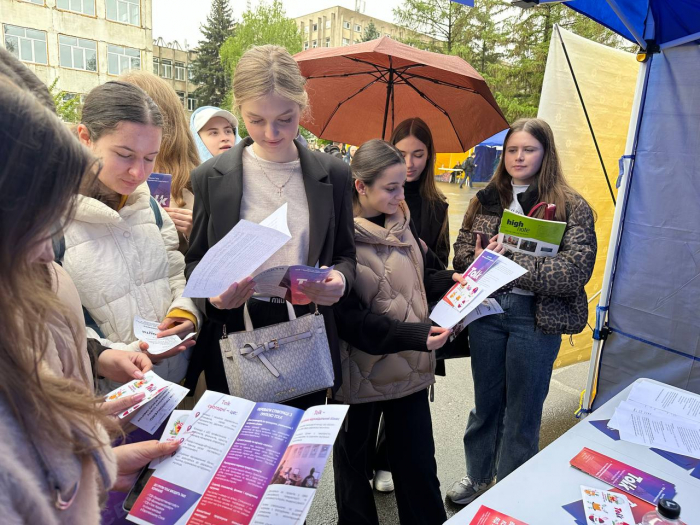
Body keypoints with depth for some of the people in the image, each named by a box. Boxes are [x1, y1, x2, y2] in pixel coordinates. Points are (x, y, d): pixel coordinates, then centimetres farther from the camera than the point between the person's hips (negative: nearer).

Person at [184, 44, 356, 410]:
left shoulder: (333, 174, 1)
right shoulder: (211, 177, -1)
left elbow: (344, 253, 8)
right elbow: (196, 260, 4)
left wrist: (340, 279, -15)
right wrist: (211, 292, -17)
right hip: (235, 339, -1)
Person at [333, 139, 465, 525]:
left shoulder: (403, 222, 1)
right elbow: (349, 318, -21)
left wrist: (449, 281, -3)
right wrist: (415, 336, -28)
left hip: (411, 366, 5)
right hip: (361, 372, -4)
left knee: (419, 463, 15)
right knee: (353, 462, 18)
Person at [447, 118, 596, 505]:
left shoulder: (571, 207, -7)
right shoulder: (485, 199, 5)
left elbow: (576, 271, -17)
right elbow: (461, 252, 4)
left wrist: (508, 262, -23)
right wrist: (482, 259, -19)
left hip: (536, 317, -3)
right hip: (486, 310, 3)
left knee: (522, 411, 13)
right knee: (486, 401, 19)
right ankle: (478, 476, 42)